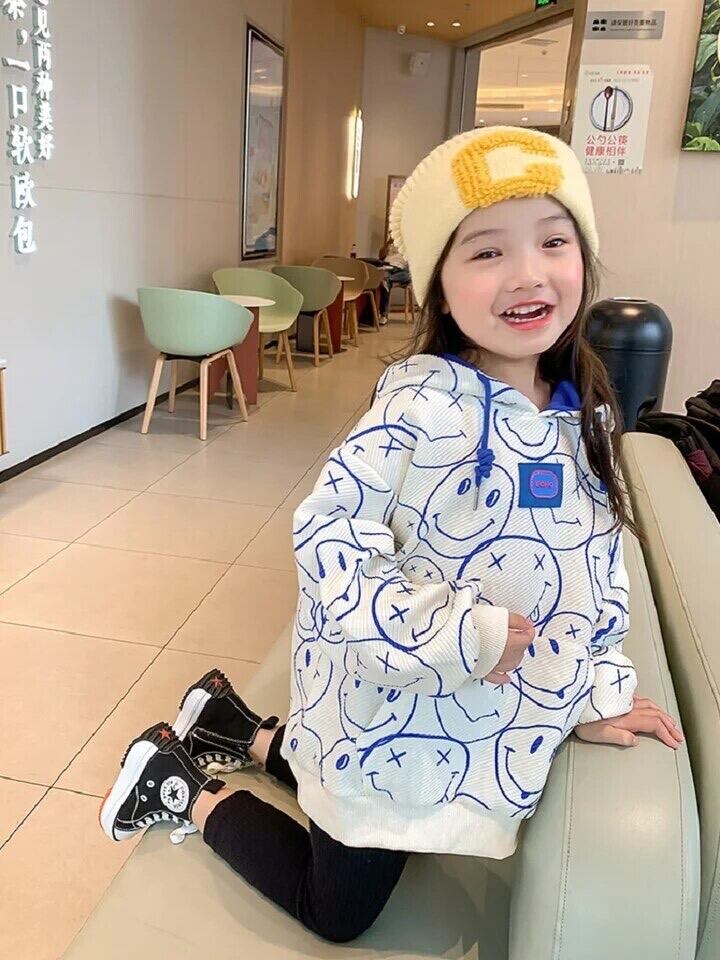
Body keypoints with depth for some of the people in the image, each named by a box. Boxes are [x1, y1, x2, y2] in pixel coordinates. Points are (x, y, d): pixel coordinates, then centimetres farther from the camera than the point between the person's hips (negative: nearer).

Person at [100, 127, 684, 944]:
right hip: (390, 714, -7)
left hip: (483, 726, 8)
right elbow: (326, 534, -26)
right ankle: (186, 789, 30)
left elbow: (598, 566, 7)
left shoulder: (585, 414, -2)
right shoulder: (425, 403, -27)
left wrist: (598, 692, 8)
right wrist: (464, 635, -26)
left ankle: (239, 730, 44)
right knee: (335, 915, 15)